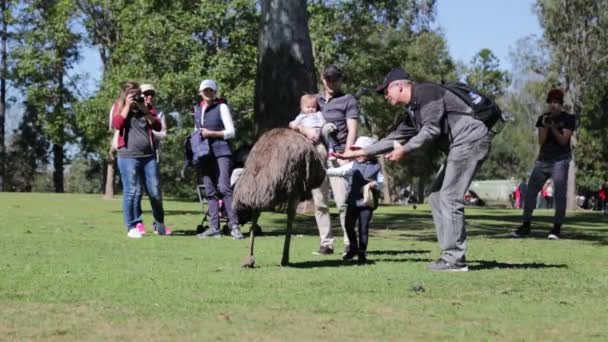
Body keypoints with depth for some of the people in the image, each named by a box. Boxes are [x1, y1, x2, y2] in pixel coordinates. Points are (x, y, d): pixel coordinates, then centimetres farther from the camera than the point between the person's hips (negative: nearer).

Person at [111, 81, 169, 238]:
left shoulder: (145, 108, 17)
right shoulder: (119, 107, 9)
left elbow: (158, 126, 6)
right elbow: (117, 124, -11)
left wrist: (145, 110, -2)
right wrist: (127, 106, -7)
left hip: (148, 156, 3)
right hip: (128, 156, -3)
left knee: (155, 192, 4)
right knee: (132, 192, -6)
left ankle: (159, 225, 18)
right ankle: (132, 227, 0)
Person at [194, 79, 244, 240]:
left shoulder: (221, 107, -1)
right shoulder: (197, 109, 16)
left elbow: (231, 132, -4)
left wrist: (212, 134, -14)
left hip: (221, 152, -6)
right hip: (204, 154, 6)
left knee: (224, 187, -15)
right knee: (210, 191, 5)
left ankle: (234, 225, -15)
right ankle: (214, 227, 7)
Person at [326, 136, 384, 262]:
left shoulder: (376, 167, 1)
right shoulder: (353, 165, 6)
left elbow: (381, 184, 1)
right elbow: (338, 171, 1)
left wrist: (375, 184, -19)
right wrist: (324, 171, -9)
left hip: (367, 203, -3)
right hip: (352, 201, 3)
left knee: (364, 227, -2)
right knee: (349, 225, 7)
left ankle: (362, 251, 11)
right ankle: (353, 247, 27)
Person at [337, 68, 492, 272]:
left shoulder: (425, 92, -7)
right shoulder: (412, 111, 22)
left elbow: (432, 129, -17)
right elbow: (395, 139, 26)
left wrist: (405, 150, -12)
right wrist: (358, 153, 26)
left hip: (471, 139, -10)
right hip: (459, 147, 10)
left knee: (450, 198, -12)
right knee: (437, 196, 11)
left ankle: (455, 259, -10)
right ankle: (450, 255, 10)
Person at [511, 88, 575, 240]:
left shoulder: (568, 119, 1)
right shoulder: (543, 118, 11)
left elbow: (563, 141, -7)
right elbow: (541, 141, 5)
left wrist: (553, 128, -20)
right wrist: (545, 127, -10)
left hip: (560, 160, -4)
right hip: (543, 159, 4)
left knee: (559, 194, -10)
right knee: (530, 191, -1)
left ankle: (557, 228, -6)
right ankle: (526, 226, 5)